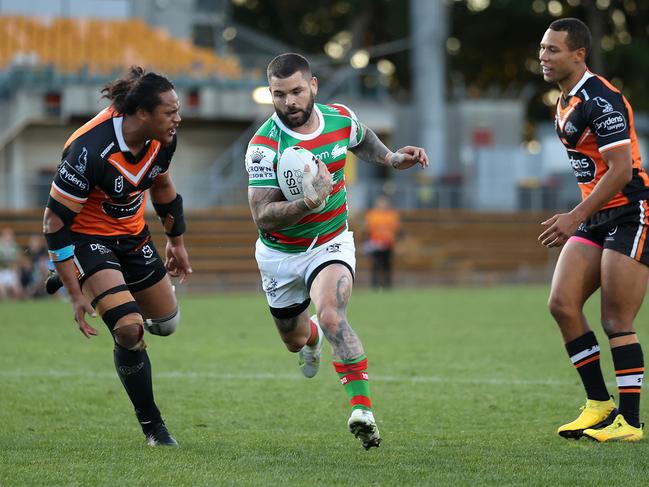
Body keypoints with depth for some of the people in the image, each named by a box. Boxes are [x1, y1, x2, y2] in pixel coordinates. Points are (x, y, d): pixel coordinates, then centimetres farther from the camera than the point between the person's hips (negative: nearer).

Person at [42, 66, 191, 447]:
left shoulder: (162, 140, -12)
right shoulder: (90, 150, -33)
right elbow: (56, 222, -27)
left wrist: (176, 242, 21)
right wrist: (76, 294, -27)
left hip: (132, 233, 7)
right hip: (87, 239, -7)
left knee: (167, 323, 13)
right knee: (130, 330, -21)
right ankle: (152, 425, -3)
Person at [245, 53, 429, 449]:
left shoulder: (341, 118, -9)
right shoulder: (265, 145, -23)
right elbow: (262, 215, -28)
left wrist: (392, 158, 6)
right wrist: (306, 205, -44)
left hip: (331, 244, 0)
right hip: (280, 254, 0)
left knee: (331, 317, -30)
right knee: (294, 339, 21)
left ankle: (362, 408, -32)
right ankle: (311, 337, 60)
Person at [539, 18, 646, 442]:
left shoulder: (601, 100, -18)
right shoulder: (566, 101, 13)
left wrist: (575, 217, -23)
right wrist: (578, 219, 21)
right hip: (596, 217, 9)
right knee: (562, 304, -1)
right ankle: (599, 405, 7)